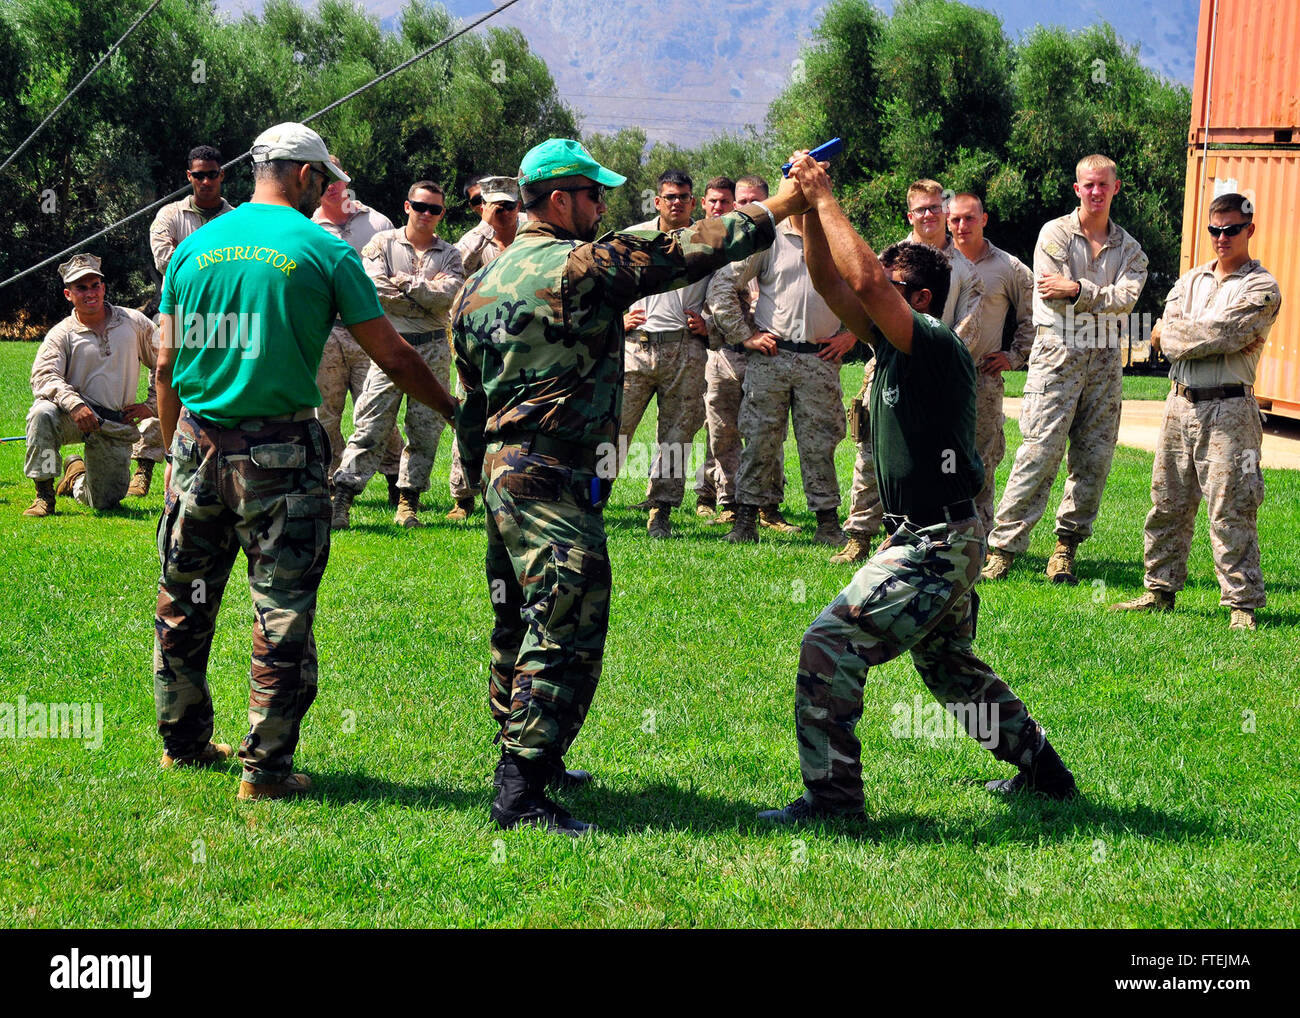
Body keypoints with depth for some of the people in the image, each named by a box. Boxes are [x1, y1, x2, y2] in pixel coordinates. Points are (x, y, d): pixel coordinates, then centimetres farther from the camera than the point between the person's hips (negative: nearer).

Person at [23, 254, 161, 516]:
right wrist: (74, 404, -35)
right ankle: (44, 493, -21)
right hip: (76, 417, -2)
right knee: (43, 412, -36)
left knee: (105, 502, 1)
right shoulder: (61, 334, -3)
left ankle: (77, 475, 38)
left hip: (118, 427, 2)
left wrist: (152, 405, 5)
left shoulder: (133, 323, 5)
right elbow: (43, 377, -18)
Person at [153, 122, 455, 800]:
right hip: (280, 452, -5)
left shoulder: (195, 247, 7)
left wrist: (175, 446, 17)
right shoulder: (324, 252, -4)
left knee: (184, 598, 16)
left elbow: (166, 363, 7)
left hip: (198, 442, 5)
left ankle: (182, 739, 28)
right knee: (283, 612, 2)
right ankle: (265, 766, 4)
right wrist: (453, 408, 12)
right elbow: (392, 355, -1)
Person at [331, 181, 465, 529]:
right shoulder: (383, 244, 6)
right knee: (370, 426, -8)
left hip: (433, 350, 2)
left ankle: (408, 503, 11)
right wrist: (428, 291, -7)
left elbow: (448, 297, -8)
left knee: (426, 430, 2)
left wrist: (405, 281, -9)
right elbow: (375, 291, -10)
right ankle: (341, 500, -8)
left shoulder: (450, 255, 10)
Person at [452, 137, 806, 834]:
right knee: (567, 635, -9)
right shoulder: (585, 267, -13)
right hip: (554, 483, -10)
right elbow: (690, 250, -10)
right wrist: (782, 204, 1)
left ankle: (519, 756, 32)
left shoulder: (482, 282, 13)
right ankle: (522, 794, -10)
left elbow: (470, 393, 18)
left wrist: (477, 479, 27)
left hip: (501, 469, 10)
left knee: (521, 626, 20)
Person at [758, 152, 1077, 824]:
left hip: (936, 545, -10)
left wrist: (825, 197, -22)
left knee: (829, 644, -14)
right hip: (929, 540, 10)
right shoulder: (891, 344, 8)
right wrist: (810, 208, -6)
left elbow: (866, 280, -30)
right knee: (948, 665, 24)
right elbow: (831, 283, 6)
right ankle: (1041, 769, 36)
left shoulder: (936, 345, -17)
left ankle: (832, 794, -11)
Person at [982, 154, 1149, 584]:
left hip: (1104, 358, 4)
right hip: (1058, 352, -4)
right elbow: (1051, 294, -9)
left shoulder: (1129, 249, 13)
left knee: (1094, 456, 1)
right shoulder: (1055, 234, 3)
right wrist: (1103, 298, -2)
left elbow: (1125, 299, -4)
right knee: (1040, 450, -11)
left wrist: (1078, 289, -13)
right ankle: (1003, 546, -9)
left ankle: (1067, 545, 11)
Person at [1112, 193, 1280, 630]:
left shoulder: (1261, 288, -3)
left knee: (1231, 511, -6)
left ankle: (1242, 604, -1)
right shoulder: (1190, 280, 16)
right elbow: (1166, 338, 1)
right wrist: (1221, 342, -11)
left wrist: (1172, 334, -2)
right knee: (1168, 504, 10)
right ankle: (1160, 591, 21)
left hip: (1228, 410, -6)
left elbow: (1219, 335, -16)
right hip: (1181, 404, 6)